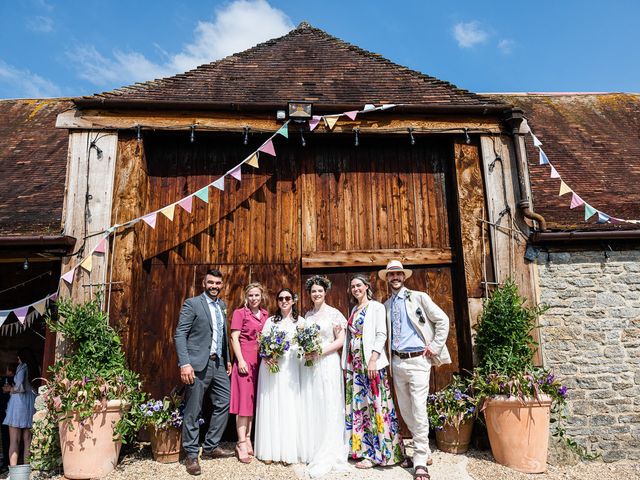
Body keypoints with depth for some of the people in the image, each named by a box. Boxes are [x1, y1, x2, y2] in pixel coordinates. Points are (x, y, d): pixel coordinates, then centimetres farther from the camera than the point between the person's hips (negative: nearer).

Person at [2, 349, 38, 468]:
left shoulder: (22, 366, -4)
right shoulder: (35, 369, 15)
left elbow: (19, 387, -13)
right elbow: (31, 388, 15)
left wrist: (9, 389, 6)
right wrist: (12, 388, 23)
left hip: (19, 401, -6)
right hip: (31, 403, 6)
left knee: (14, 441, -5)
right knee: (27, 440, 9)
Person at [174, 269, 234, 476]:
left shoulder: (222, 306, 14)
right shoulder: (192, 303, -6)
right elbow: (180, 335, -11)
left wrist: (227, 359, 15)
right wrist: (184, 364, -19)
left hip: (219, 364, 7)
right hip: (198, 364, -7)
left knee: (223, 403, 10)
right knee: (193, 411, 2)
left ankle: (211, 447, 25)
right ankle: (191, 454, 17)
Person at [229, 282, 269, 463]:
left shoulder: (265, 314, 13)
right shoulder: (239, 313, -2)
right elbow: (234, 338, -7)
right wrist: (240, 360, -15)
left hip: (260, 361, 5)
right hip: (245, 360, -5)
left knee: (254, 400, 11)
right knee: (244, 400, -4)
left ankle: (248, 439, 21)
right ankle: (241, 443, 2)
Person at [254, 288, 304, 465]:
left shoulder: (300, 321, 7)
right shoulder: (270, 321, 12)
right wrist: (266, 357, -10)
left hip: (290, 368, -1)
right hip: (270, 366, 1)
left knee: (288, 408, 0)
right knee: (270, 407, 2)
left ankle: (287, 451, 9)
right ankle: (270, 450, 11)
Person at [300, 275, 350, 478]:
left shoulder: (334, 313, -3)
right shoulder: (307, 315, 13)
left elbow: (340, 341, -7)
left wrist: (320, 352, -15)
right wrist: (305, 350, -2)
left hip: (327, 363, -5)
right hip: (309, 364, 5)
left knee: (328, 407, -2)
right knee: (310, 407, 7)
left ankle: (328, 455, 7)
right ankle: (312, 451, 19)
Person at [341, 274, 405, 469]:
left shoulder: (376, 307, -2)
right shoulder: (354, 310, 18)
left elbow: (381, 334, -10)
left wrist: (373, 359, -20)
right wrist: (347, 363, 10)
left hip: (371, 362, -7)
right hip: (354, 362, 7)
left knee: (375, 403, -5)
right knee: (358, 405, 7)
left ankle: (377, 453, 3)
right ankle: (362, 448, 15)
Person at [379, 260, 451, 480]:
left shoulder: (419, 297, -2)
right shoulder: (386, 305, 11)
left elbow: (443, 320, -3)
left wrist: (434, 348, -7)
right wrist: (389, 356, 7)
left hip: (417, 360, -5)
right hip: (397, 362, 5)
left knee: (418, 409, -7)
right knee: (405, 410, 10)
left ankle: (420, 461, 3)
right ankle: (424, 451, 27)